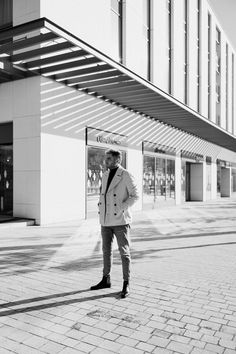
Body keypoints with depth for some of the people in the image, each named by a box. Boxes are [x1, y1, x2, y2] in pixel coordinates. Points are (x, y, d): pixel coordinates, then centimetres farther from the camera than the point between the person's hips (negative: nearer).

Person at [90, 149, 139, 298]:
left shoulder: (126, 175, -9)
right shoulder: (105, 176, 12)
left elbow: (135, 195, -11)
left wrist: (121, 209, -16)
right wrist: (101, 208, 8)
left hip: (120, 220, -7)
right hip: (106, 220, 7)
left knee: (124, 252, 1)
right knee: (106, 250, 15)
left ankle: (126, 284, 12)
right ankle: (106, 280, 29)